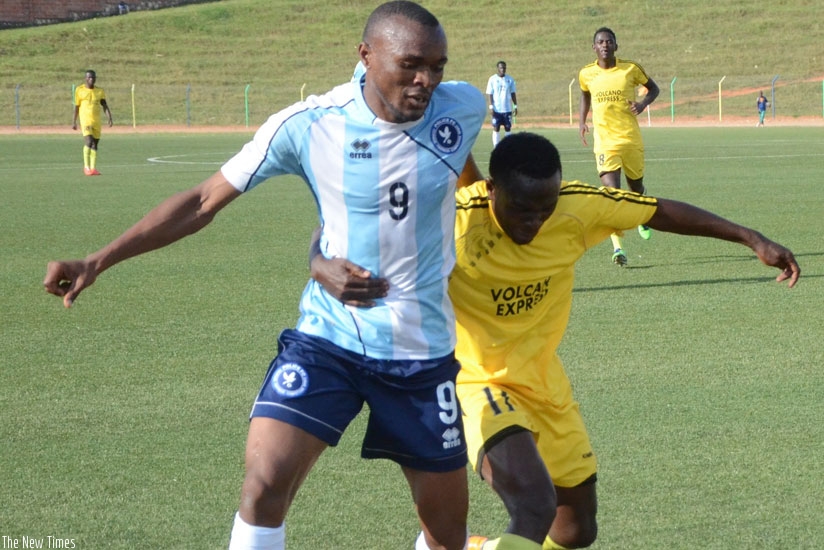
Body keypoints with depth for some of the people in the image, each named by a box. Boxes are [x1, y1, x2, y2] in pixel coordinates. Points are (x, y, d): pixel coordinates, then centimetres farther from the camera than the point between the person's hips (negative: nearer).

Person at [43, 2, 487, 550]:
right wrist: (97, 261, -12)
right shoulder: (309, 124, -15)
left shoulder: (464, 109, -10)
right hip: (328, 337, -2)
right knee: (264, 484, -21)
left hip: (424, 353, 2)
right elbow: (205, 201, -8)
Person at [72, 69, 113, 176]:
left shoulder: (100, 91, 7)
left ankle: (93, 168, 7)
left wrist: (110, 118, -8)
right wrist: (74, 122, 7)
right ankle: (86, 167, -9)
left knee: (95, 144, 4)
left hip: (97, 121, 3)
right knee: (88, 141, -17)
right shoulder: (79, 90, 2)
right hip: (85, 119, -3)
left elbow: (105, 106, 5)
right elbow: (76, 107, 7)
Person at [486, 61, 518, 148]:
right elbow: (490, 94, -1)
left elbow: (513, 94, 9)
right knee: (496, 129, -1)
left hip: (507, 109, 2)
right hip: (496, 109, -2)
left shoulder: (510, 79, 5)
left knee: (508, 128, 3)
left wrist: (515, 106, 4)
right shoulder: (492, 79, 0)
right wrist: (491, 107, -10)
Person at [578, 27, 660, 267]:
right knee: (611, 190, -18)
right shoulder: (586, 74, 1)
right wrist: (582, 120, 10)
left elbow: (653, 88, 11)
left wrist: (642, 104, -9)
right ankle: (617, 247, -21)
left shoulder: (631, 69, -3)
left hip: (631, 139, 1)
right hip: (604, 141, -1)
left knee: (636, 187, 17)